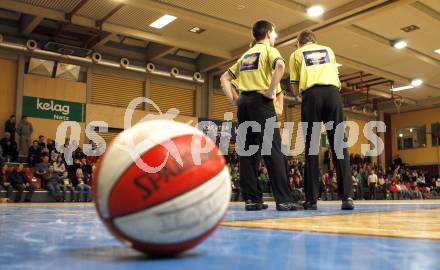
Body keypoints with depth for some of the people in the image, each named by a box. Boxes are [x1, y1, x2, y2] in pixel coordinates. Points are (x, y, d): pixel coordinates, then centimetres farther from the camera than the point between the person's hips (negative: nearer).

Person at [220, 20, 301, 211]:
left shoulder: (245, 55, 24)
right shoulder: (269, 50, 5)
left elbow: (224, 78, 23)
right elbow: (280, 66, -19)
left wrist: (234, 100, 14)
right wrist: (271, 92, -14)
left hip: (244, 103, 7)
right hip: (261, 102, -6)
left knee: (247, 151, 4)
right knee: (273, 150, -10)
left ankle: (251, 199, 4)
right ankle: (283, 200, -14)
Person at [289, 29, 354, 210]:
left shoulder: (296, 54, 19)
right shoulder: (328, 50, 27)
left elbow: (295, 89, 14)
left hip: (311, 95, -1)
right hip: (332, 92, 2)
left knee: (311, 147, 0)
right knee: (338, 144, -3)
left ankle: (311, 199, -3)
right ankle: (347, 195, -13)